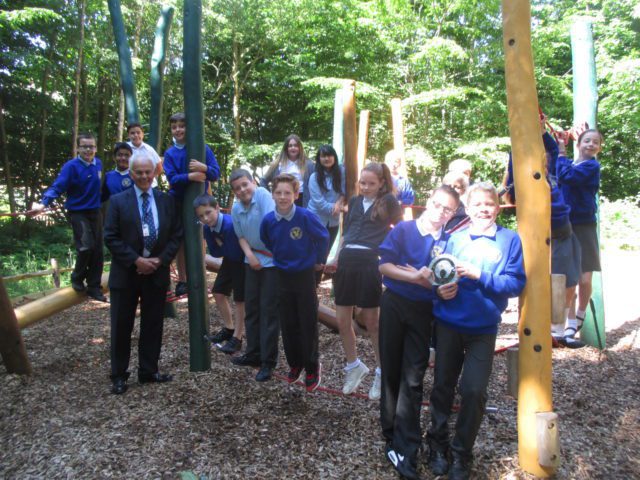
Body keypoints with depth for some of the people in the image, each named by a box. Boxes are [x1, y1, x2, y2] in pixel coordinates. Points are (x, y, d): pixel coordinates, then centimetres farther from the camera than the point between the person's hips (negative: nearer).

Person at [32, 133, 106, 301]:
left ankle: (94, 288, 17)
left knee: (97, 251, 6)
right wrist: (44, 203, -37)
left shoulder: (98, 163, 2)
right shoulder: (71, 166, -14)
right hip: (78, 213, -5)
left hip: (95, 212, 5)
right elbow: (58, 186, -23)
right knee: (86, 247, -20)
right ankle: (77, 278, 8)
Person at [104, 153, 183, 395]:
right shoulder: (118, 201, -1)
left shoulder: (167, 200, 5)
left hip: (157, 272, 2)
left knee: (153, 325, 11)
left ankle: (148, 371, 25)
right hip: (126, 273, -2)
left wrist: (160, 260, -9)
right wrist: (136, 260, -15)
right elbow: (111, 237, -6)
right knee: (121, 326, 6)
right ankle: (119, 375, 21)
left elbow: (176, 235, 4)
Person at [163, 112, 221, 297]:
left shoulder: (202, 148, -2)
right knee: (181, 241, 5)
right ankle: (182, 280, 14)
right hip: (178, 202, 1)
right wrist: (189, 176, -29)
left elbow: (216, 173, -7)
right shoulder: (170, 153, 0)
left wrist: (204, 168, -27)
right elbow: (172, 178, -12)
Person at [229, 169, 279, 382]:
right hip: (253, 260, 7)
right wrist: (249, 253, -7)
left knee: (269, 310, -3)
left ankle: (268, 361, 8)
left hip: (273, 259, -7)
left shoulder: (262, 194, -15)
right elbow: (241, 236, 11)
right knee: (251, 307, 15)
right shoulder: (235, 209, 4)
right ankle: (254, 353, 31)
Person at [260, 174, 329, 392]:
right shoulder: (268, 220, -9)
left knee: (308, 324, 4)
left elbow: (323, 237, -6)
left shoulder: (305, 216, -20)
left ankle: (312, 368, 21)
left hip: (305, 275, -3)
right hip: (283, 276, 4)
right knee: (288, 324, 13)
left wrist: (319, 261, 2)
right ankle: (294, 364, 31)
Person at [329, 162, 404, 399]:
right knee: (342, 320, 8)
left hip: (369, 262, -5)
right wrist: (335, 262, 13)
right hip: (346, 261, 5)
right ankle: (354, 366, 29)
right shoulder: (354, 201, 16)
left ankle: (382, 372, 24)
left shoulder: (388, 200, 2)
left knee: (371, 322, 4)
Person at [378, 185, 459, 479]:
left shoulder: (448, 242, 1)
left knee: (412, 378, -2)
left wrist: (426, 278, -20)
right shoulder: (403, 229, -3)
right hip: (394, 304, 0)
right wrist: (416, 276, -19)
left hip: (423, 311, 0)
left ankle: (404, 448, 4)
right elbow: (384, 265, -9)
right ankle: (391, 433, 26)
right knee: (391, 370, 9)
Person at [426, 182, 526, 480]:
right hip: (447, 323, 2)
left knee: (474, 390, -3)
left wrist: (479, 275, -21)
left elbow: (516, 284, -10)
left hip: (483, 328, -2)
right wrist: (440, 290, -13)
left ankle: (462, 452, 21)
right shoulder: (454, 238, 3)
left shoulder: (510, 240, -3)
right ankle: (438, 443, 33)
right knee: (443, 385, 12)